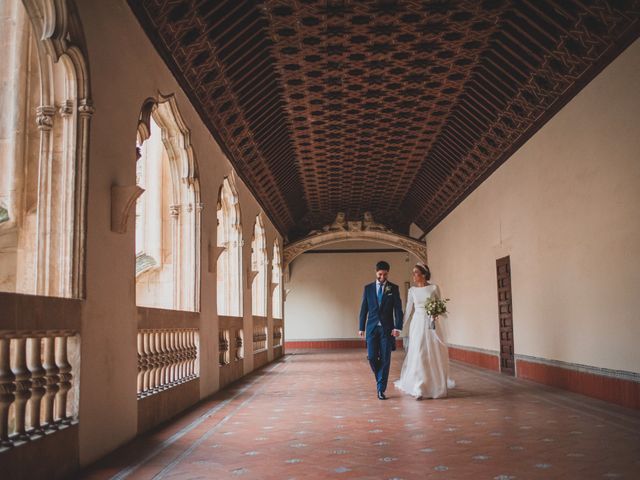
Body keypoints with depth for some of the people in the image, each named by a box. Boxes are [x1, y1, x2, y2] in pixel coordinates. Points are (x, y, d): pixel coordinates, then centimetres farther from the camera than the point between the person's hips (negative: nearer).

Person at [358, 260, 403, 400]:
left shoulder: (393, 288, 3)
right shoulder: (368, 288, 7)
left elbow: (398, 309, -1)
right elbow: (364, 309, 8)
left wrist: (397, 327, -12)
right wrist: (361, 328, 4)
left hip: (387, 328, -1)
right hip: (372, 327, 1)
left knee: (385, 359, -2)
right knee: (372, 357, -3)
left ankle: (381, 389, 5)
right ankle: (380, 378, 26)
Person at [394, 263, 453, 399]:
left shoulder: (434, 288, -1)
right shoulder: (412, 290, 6)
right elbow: (408, 310, 8)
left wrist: (436, 314, -17)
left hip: (432, 324, -1)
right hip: (417, 323, 1)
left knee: (434, 354, 4)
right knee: (418, 355, -5)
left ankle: (435, 386, 22)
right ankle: (419, 388, 0)